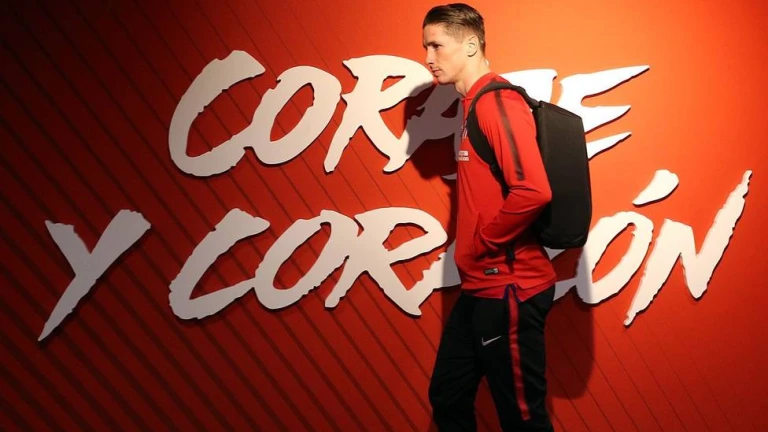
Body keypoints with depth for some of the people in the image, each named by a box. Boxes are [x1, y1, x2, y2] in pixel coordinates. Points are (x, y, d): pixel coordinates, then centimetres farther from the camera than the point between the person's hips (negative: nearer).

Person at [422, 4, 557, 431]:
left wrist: (483, 244, -15)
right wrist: (472, 254, 9)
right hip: (480, 287, 10)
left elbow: (533, 190, -28)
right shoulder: (476, 104, 15)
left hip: (509, 288, -10)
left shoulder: (497, 101, -16)